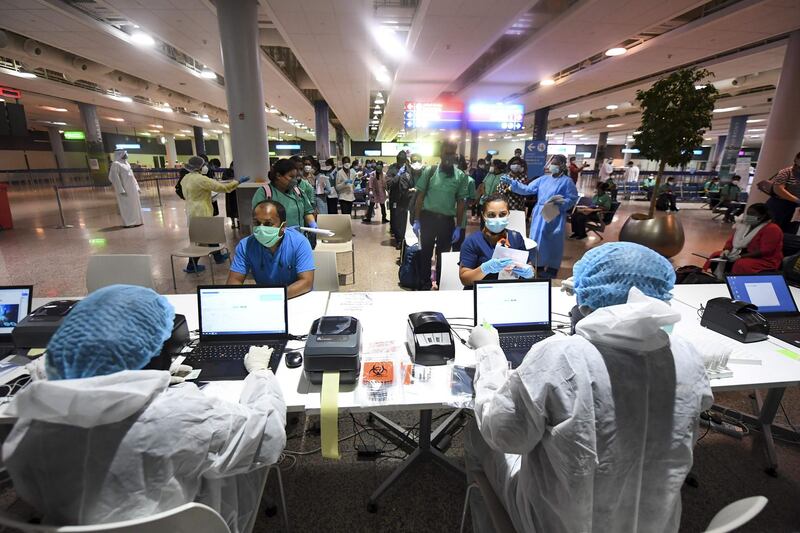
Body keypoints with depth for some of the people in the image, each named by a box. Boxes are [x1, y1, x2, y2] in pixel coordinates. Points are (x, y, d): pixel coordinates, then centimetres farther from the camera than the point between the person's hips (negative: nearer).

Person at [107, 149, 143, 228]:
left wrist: (136, 187, 14)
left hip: (132, 188, 8)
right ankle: (127, 223, 0)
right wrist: (121, 190, -20)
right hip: (124, 188, -8)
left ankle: (135, 221, 16)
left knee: (134, 204, 9)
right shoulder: (116, 164, -8)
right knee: (126, 205, -5)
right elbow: (115, 178, -14)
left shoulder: (127, 163, 16)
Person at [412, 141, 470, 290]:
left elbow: (460, 202, 3)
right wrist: (417, 220, -3)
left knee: (443, 254, 11)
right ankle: (425, 283, 23)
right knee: (426, 252, 8)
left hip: (447, 220, 1)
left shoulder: (461, 176, 0)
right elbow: (420, 196, 1)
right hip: (428, 217, 0)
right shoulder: (430, 171, -2)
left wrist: (458, 227, 1)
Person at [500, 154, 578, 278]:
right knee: (538, 241, 11)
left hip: (555, 218, -5)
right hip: (539, 216, 5)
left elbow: (572, 199, -9)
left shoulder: (567, 181, -6)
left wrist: (558, 203, -24)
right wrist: (512, 182, -6)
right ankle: (539, 269, 27)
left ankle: (551, 272, 15)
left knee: (552, 244, 1)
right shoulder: (543, 179, 8)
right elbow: (527, 189, 3)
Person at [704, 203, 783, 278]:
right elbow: (731, 240, 13)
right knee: (716, 256, -7)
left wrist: (740, 256, -27)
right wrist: (727, 250, -9)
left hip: (763, 261, -8)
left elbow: (764, 251, -21)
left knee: (740, 265, -36)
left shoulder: (772, 229, -12)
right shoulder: (744, 225, 11)